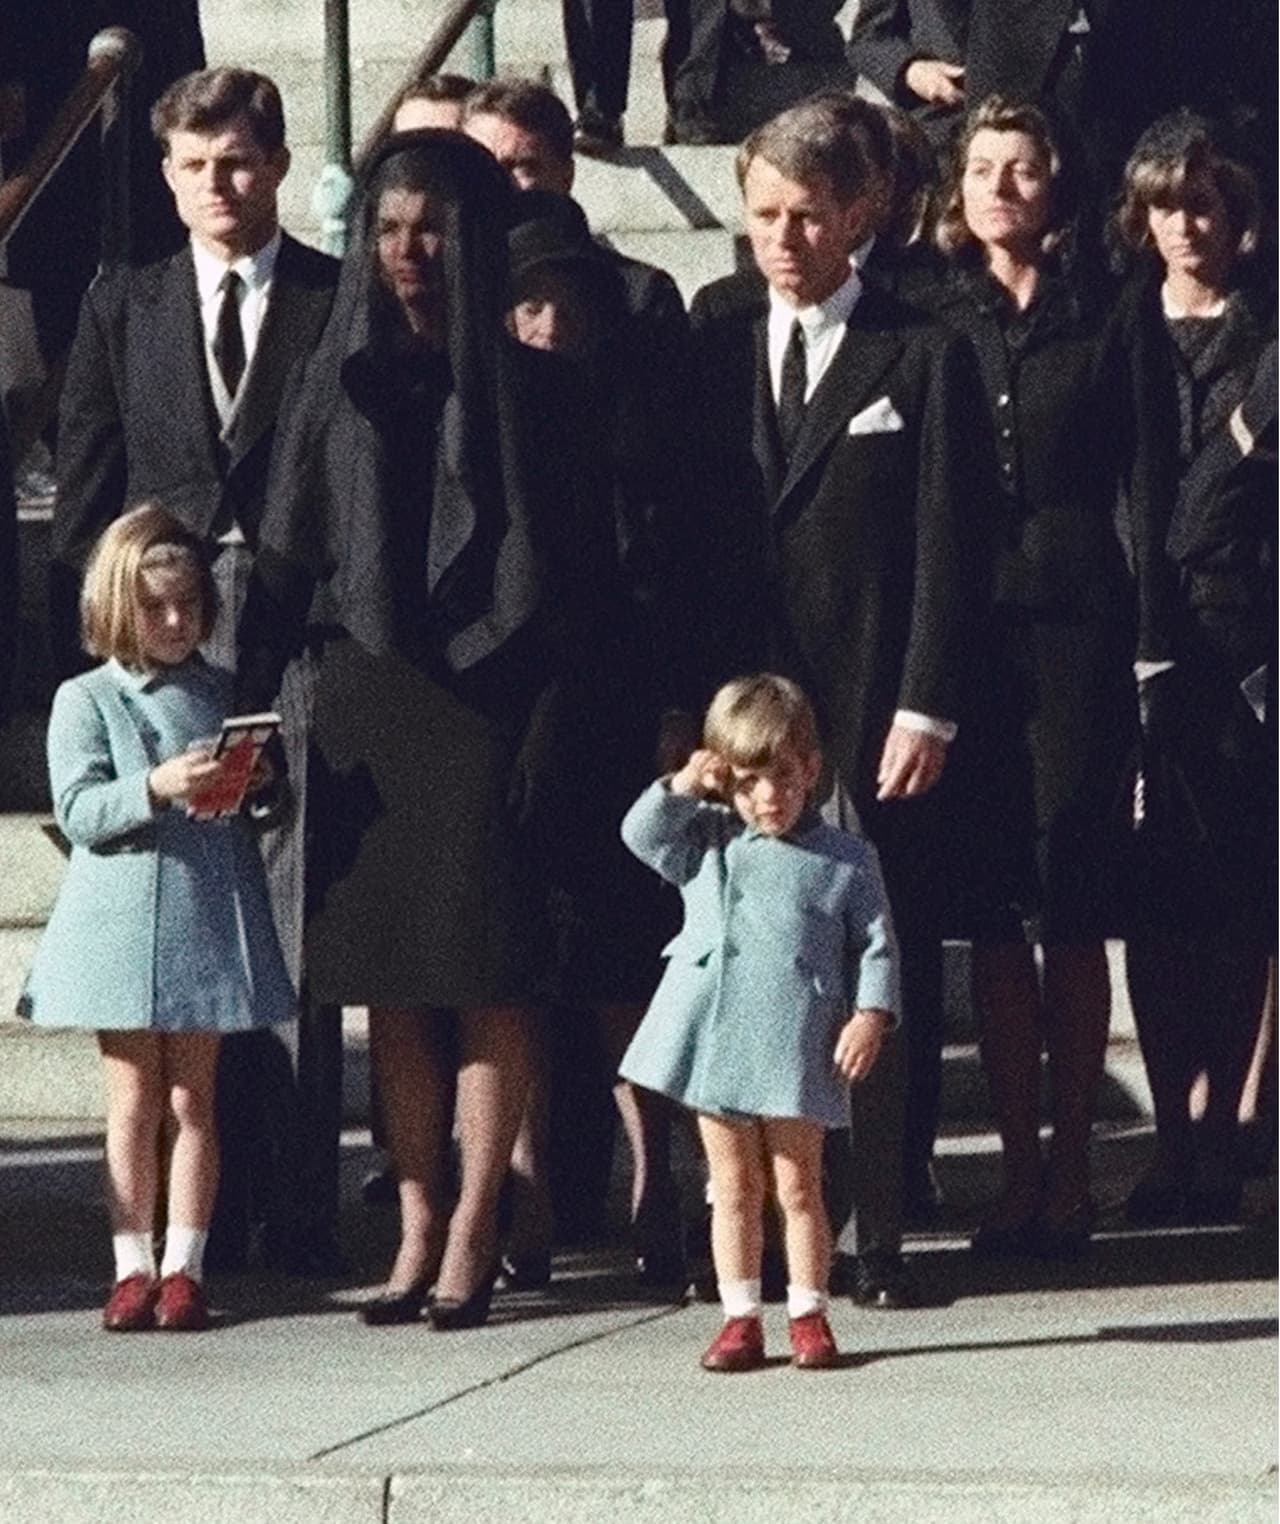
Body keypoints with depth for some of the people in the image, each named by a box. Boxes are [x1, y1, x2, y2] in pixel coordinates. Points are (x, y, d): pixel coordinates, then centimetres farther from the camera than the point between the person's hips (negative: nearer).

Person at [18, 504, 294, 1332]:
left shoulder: (224, 696, 9)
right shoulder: (85, 701, 1)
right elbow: (79, 812, -10)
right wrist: (157, 787, -25)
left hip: (207, 921, 2)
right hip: (121, 925, -2)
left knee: (193, 1099, 4)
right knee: (134, 1100, 2)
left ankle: (184, 1266, 8)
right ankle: (132, 1265, 7)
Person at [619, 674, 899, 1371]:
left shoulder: (846, 860, 3)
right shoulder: (709, 843, 11)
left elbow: (875, 946, 2)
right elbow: (641, 834, 5)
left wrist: (871, 1015, -9)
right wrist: (683, 786, -4)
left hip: (796, 1050, -2)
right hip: (714, 1039, 3)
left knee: (798, 1186, 3)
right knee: (734, 1187, 8)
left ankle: (808, 1314, 11)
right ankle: (740, 1318, 13)